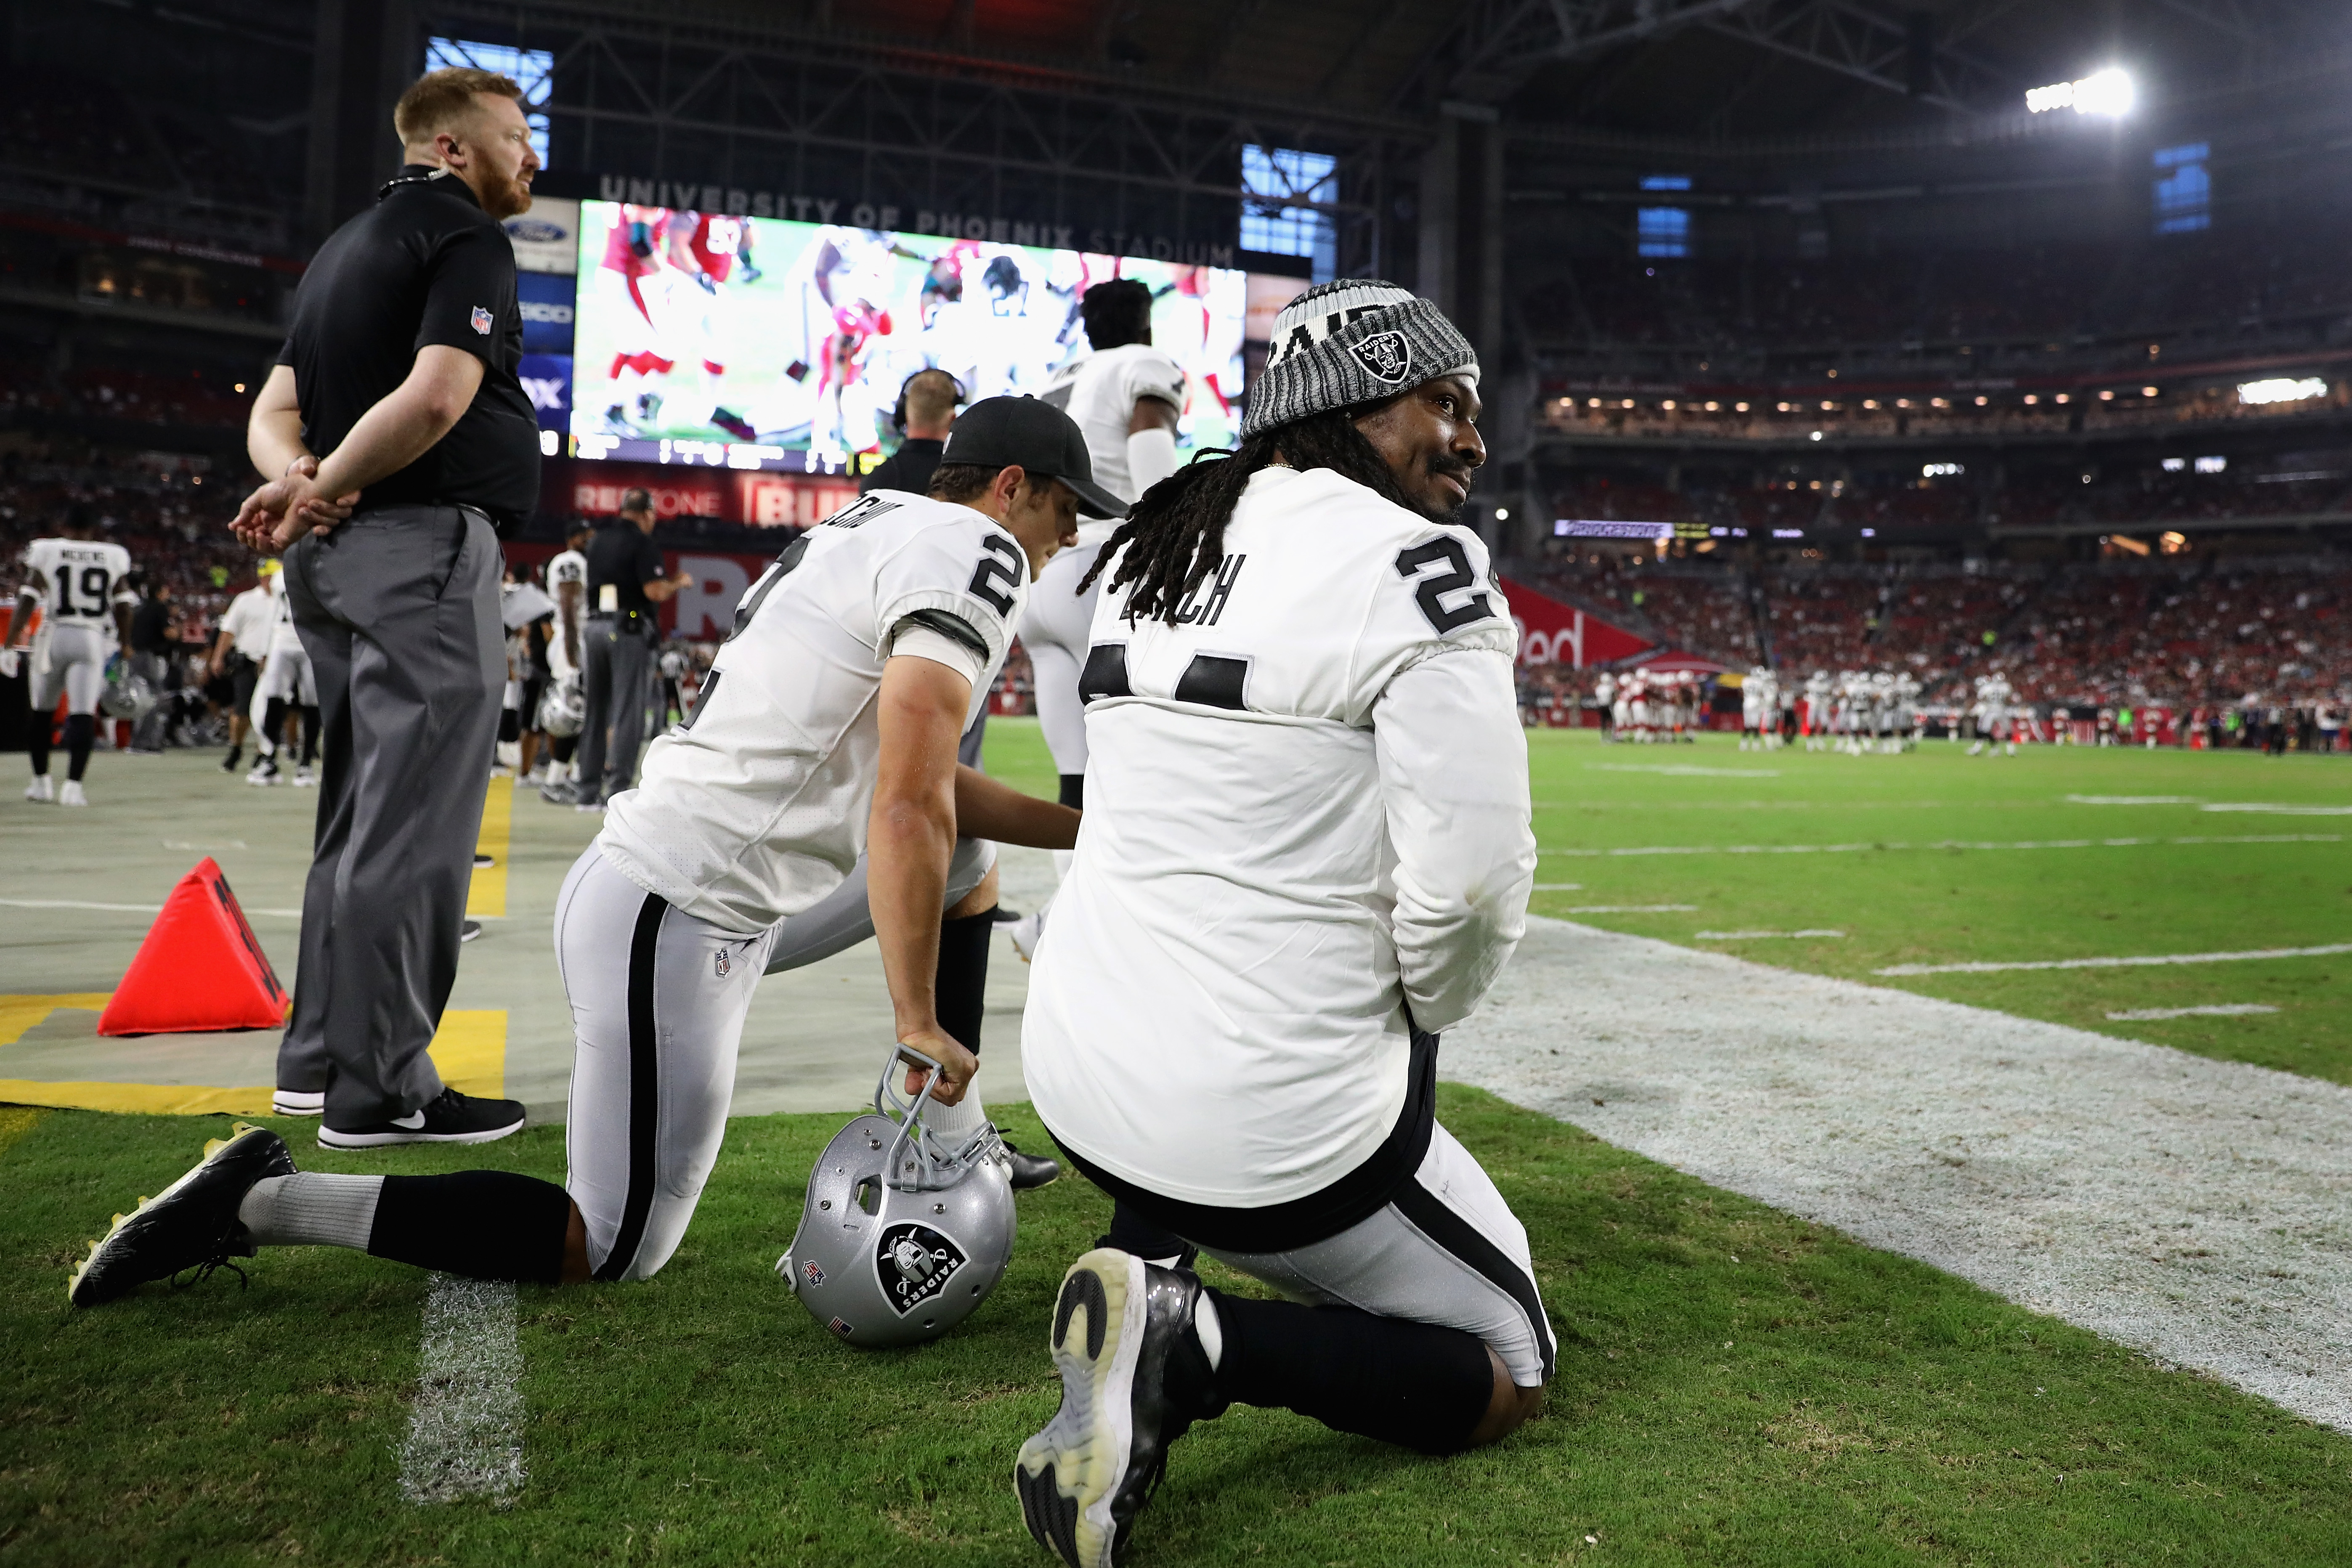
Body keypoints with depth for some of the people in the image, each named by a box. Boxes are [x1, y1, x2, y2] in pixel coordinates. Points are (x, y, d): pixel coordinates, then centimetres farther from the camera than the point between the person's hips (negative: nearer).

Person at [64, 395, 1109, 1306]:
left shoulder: (877, 533, 17)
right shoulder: (973, 551, -12)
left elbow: (923, 779, 21)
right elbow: (907, 809, -22)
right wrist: (916, 1023, -18)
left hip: (690, 884, 10)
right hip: (680, 922, -10)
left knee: (966, 869, 21)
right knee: (617, 1251, 3)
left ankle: (951, 1146, 27)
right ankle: (266, 1205, 5)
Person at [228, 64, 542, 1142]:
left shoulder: (349, 245, 24)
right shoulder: (467, 238, -5)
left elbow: (277, 407, 16)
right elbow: (436, 396, -21)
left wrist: (299, 478, -3)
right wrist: (321, 487, -12)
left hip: (336, 560, 10)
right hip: (422, 543, -10)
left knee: (360, 818, 15)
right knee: (414, 826, -7)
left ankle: (321, 1060, 22)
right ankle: (381, 1091, -3)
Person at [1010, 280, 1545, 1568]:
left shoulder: (1149, 550, 8)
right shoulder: (1417, 567, -15)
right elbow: (1469, 886, -20)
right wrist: (1423, 1013, 4)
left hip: (1073, 1074, 8)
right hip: (1266, 1131, -7)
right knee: (1507, 1375, 17)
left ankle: (1142, 1257, 20)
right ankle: (1193, 1347, -8)